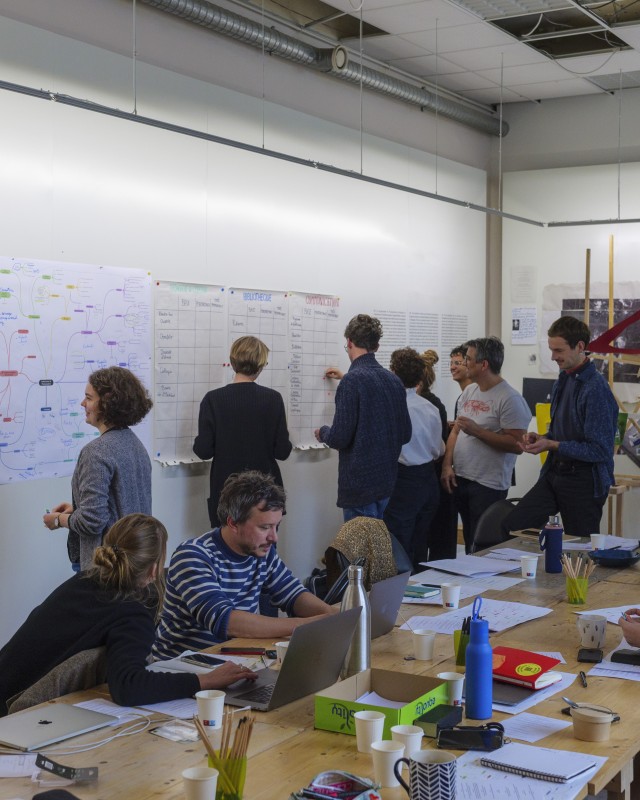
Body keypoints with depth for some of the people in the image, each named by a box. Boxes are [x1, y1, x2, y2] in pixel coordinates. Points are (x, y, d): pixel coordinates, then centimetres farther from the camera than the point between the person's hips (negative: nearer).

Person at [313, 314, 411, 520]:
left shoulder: (352, 380, -14)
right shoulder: (394, 380, 6)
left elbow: (339, 438, -18)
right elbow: (405, 434, 13)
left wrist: (323, 432, 5)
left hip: (359, 483, -7)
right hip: (388, 482, 7)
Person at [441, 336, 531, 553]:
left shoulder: (510, 399, -13)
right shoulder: (469, 391, 12)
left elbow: (517, 444, -19)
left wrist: (477, 431, -20)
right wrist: (447, 465, 3)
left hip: (488, 486, -7)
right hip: (459, 479, 7)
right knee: (469, 542, 15)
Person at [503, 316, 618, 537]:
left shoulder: (596, 389, -18)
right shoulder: (563, 380, 10)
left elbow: (600, 450, -20)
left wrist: (551, 445, -19)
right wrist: (541, 438, 1)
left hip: (584, 483, -8)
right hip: (554, 474, 8)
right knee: (510, 527, -1)